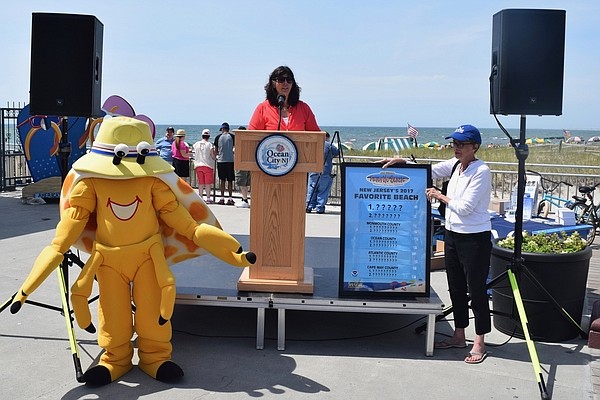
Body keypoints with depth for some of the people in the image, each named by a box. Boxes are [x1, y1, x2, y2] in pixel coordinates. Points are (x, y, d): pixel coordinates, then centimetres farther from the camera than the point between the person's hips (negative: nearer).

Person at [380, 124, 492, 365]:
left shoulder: (481, 172, -16)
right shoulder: (455, 165, 6)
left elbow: (464, 207, -20)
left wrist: (440, 196, -9)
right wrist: (401, 162, 0)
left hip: (475, 238, -8)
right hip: (453, 234, 8)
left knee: (476, 289, 1)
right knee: (455, 288, 16)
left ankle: (479, 343, 12)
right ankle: (459, 336, 30)